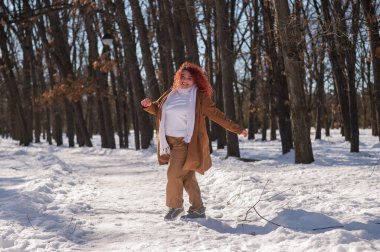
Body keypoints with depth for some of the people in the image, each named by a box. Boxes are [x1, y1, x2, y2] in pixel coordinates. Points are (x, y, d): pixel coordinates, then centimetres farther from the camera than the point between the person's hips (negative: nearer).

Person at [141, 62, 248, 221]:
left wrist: (237, 129, -9)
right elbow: (158, 109, 22)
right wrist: (148, 105, -1)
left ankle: (175, 206, 6)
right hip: (170, 142, 6)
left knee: (174, 174, -13)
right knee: (187, 177, 11)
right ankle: (198, 209, 19)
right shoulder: (171, 94, 9)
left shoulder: (199, 97, -6)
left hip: (186, 143, -6)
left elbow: (216, 115, -6)